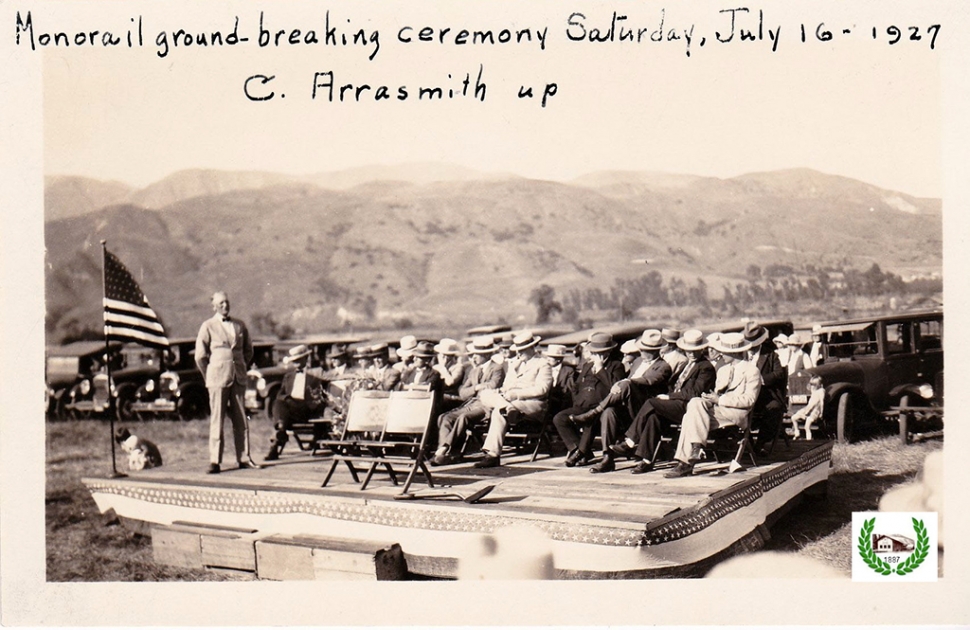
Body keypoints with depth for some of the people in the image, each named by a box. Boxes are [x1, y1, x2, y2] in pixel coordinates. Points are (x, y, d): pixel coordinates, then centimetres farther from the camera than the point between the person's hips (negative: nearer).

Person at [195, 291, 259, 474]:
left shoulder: (240, 325, 11)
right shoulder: (208, 326, 1)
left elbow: (248, 350, 22)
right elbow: (200, 356, 2)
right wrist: (210, 376, 5)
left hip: (238, 379, 4)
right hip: (218, 381, -4)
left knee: (241, 420, 4)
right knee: (216, 421, -4)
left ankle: (243, 458, 11)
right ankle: (214, 461, -1)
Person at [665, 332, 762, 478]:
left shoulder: (752, 371, 1)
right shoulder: (723, 370, 26)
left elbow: (749, 400, -10)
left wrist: (720, 400, -16)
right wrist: (711, 397, -3)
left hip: (738, 415, -7)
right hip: (718, 411, 7)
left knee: (696, 403, -27)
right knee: (690, 416, -23)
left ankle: (698, 446, -25)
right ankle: (685, 463, -28)